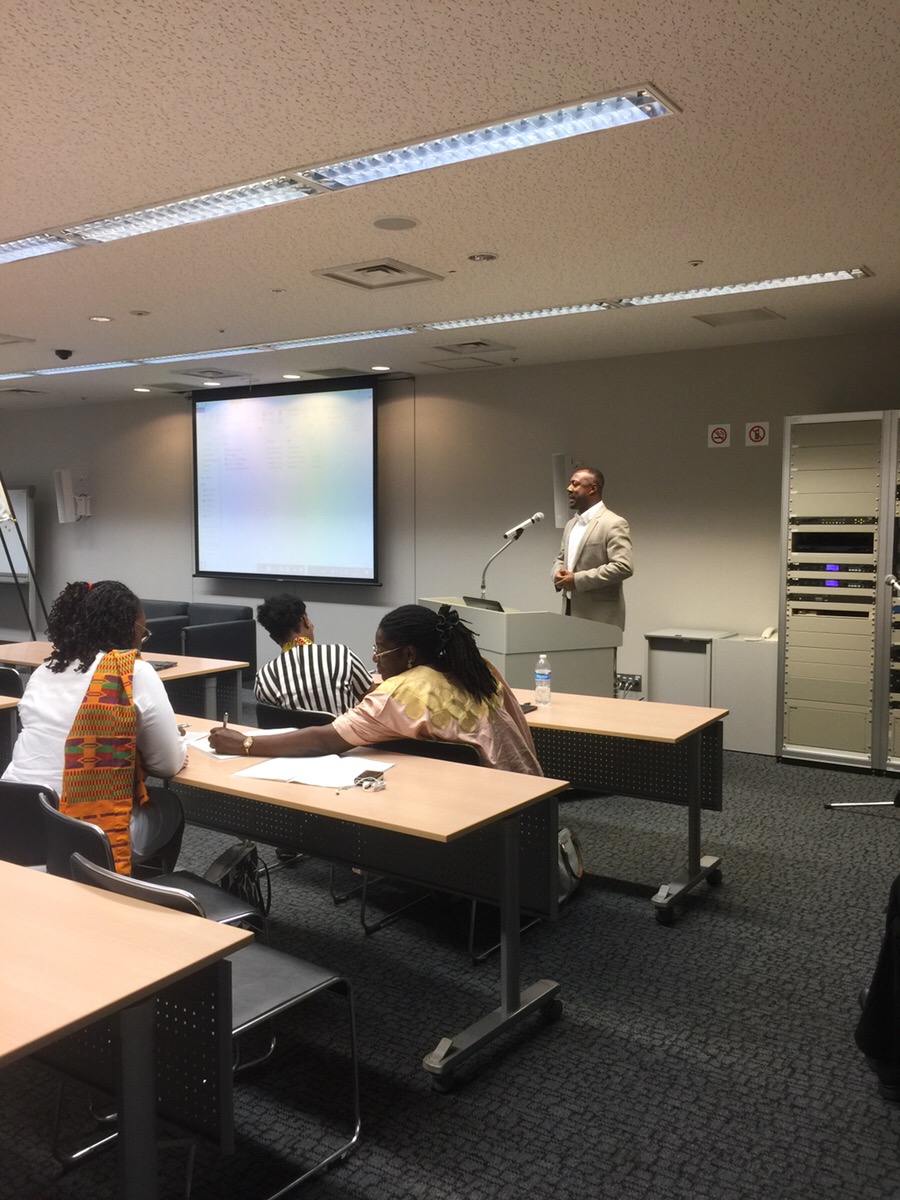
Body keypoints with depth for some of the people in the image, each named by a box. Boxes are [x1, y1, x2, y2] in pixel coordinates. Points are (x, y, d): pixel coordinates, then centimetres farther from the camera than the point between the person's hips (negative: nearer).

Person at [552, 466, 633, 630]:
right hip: (571, 612, 7)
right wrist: (558, 573, 0)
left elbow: (624, 567, -19)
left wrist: (578, 579, -19)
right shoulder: (571, 524, 17)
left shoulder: (614, 524, -10)